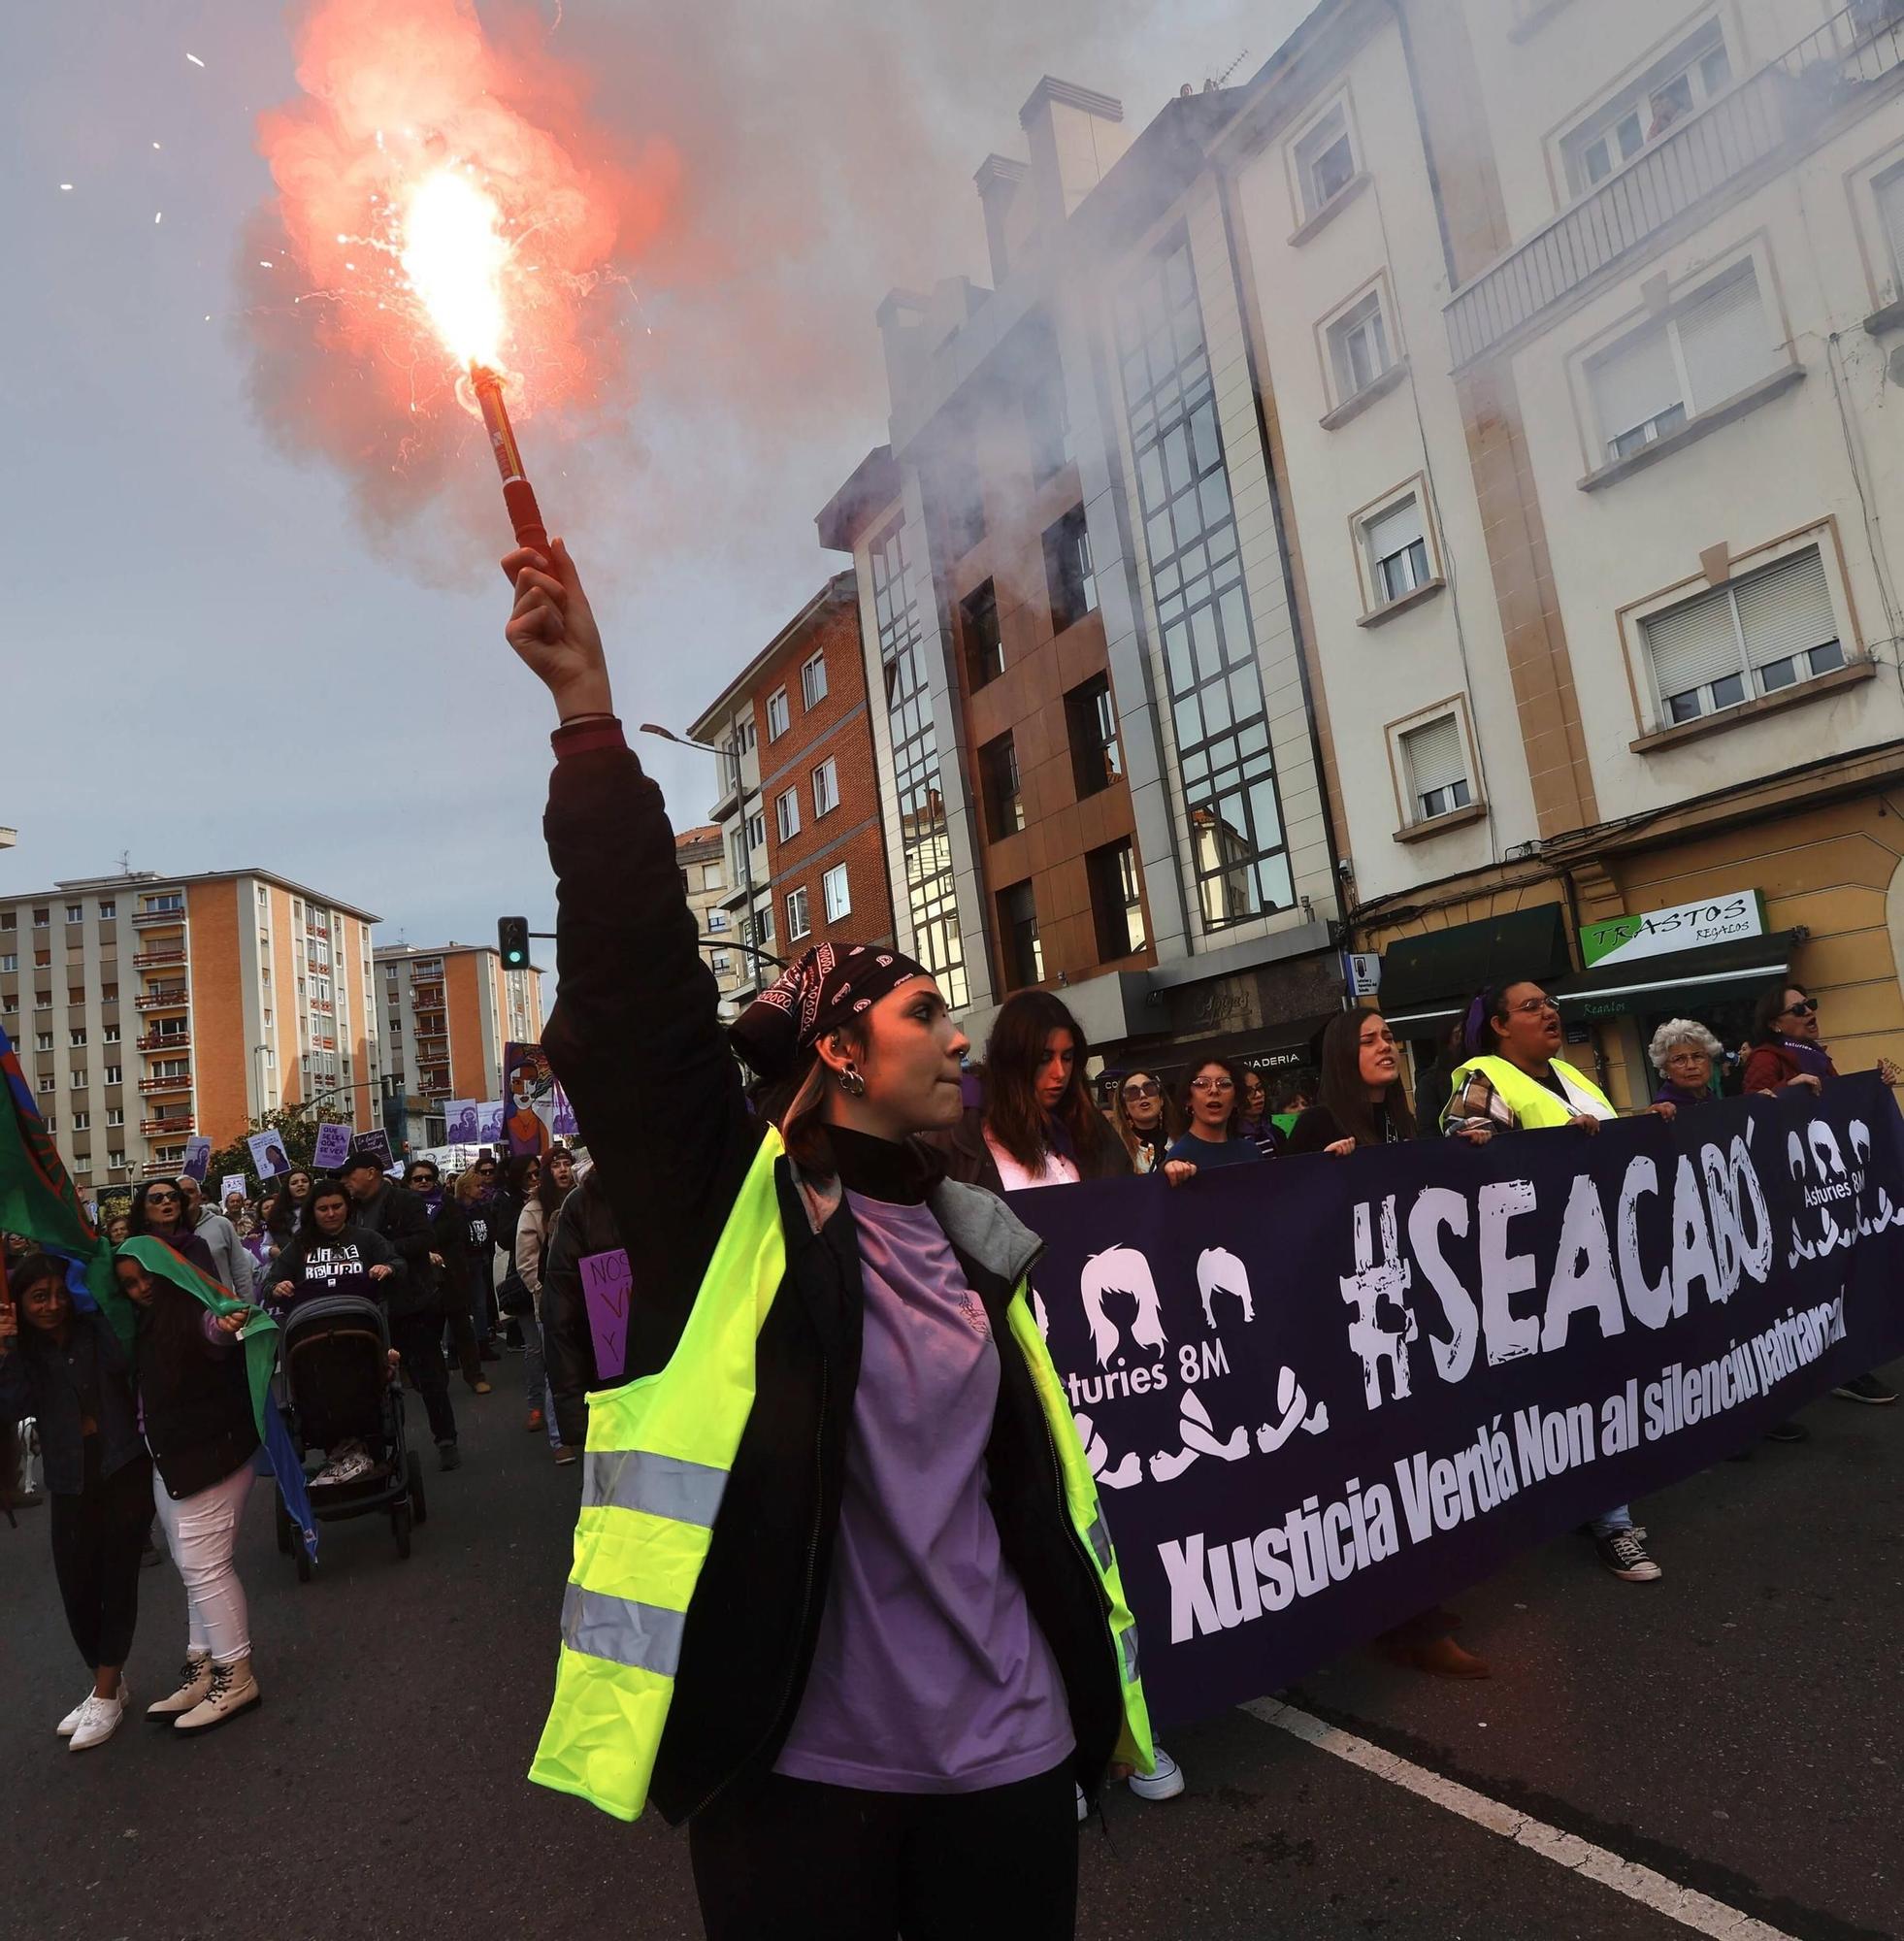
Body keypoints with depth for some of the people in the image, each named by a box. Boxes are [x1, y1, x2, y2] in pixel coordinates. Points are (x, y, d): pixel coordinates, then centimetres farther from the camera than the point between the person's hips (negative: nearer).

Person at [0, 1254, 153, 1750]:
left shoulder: (96, 1328, -4)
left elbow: (125, 1363, -19)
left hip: (124, 1470, -3)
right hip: (72, 1484, 3)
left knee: (117, 1578, 0)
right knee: (76, 1586, 8)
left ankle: (106, 1695, 13)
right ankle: (110, 1683, 29)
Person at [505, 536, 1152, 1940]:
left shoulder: (961, 1231, 4)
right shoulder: (731, 1199, -11)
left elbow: (1034, 1482, 12)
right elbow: (636, 984, -24)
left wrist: (1100, 1684, 19)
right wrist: (589, 719, -27)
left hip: (1007, 1748, 5)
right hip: (795, 1763, -4)